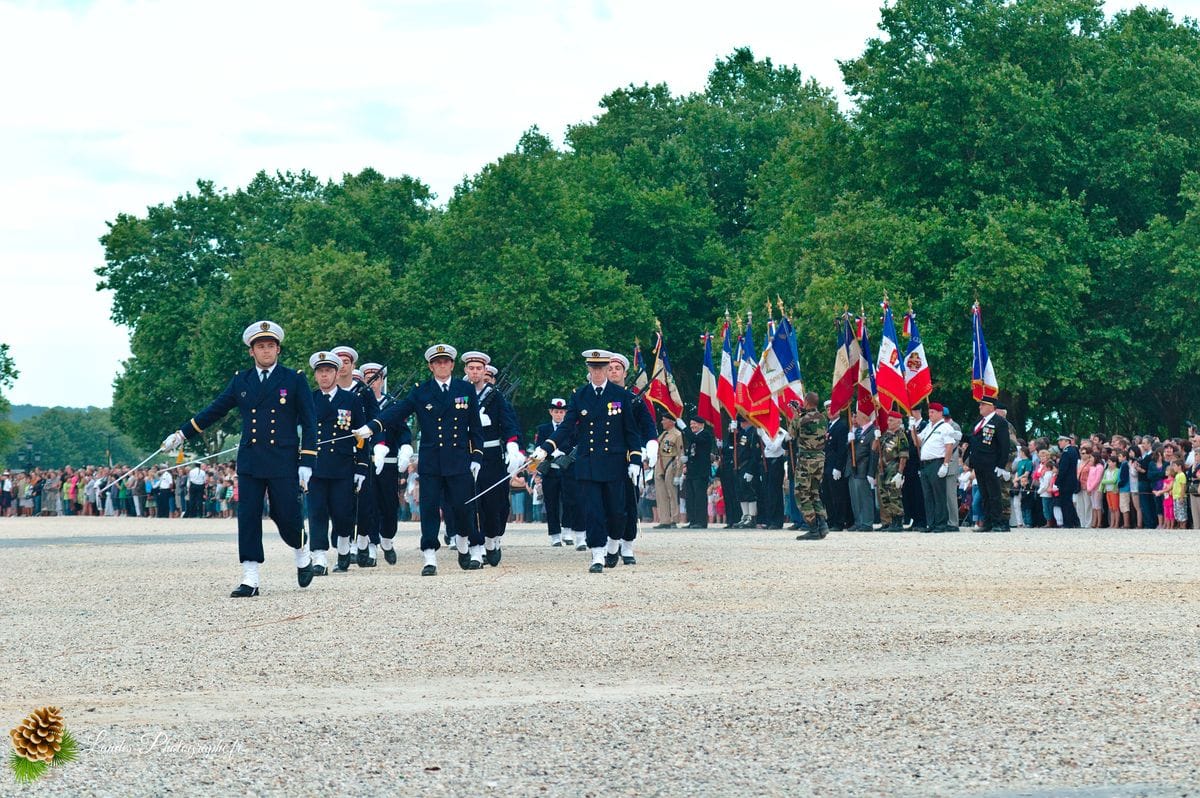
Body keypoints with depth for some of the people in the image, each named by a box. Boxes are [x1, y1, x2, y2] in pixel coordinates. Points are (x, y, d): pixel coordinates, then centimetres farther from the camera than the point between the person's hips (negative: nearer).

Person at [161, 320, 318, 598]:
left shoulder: (294, 380, 1)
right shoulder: (241, 381, 10)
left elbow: (308, 423, 1)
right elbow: (214, 410, 18)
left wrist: (306, 463, -6)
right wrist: (181, 435, 17)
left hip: (283, 463, -3)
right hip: (250, 462, 3)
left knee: (286, 516, -1)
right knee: (248, 518, -4)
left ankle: (302, 555, 29)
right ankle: (250, 579, -4)